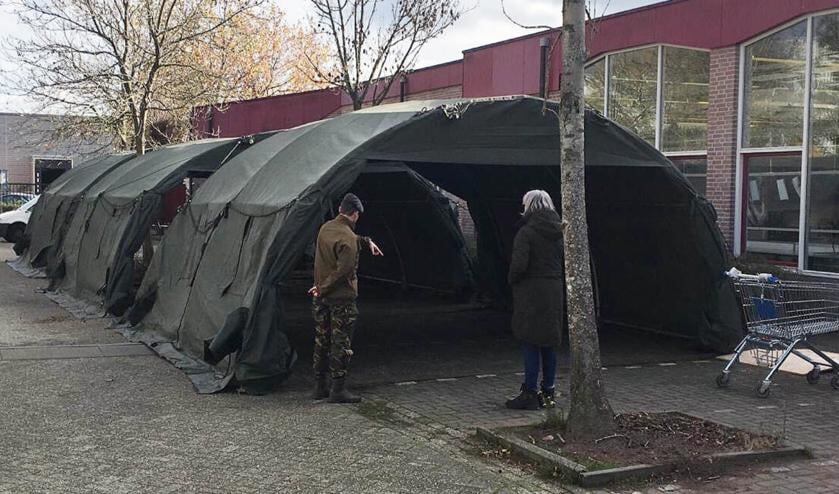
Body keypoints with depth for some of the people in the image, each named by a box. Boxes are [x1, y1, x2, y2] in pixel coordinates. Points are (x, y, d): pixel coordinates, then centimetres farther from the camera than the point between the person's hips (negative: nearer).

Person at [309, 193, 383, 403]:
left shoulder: (325, 228, 7)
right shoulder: (347, 238, -19)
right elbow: (343, 270, -22)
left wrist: (367, 241, 21)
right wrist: (323, 289, -12)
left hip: (321, 297, 8)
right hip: (341, 298, -8)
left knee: (321, 341, 14)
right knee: (341, 344, 0)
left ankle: (320, 387, 20)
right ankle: (338, 389, 3)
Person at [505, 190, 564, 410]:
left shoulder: (526, 232, -14)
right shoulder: (559, 232, 8)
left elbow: (519, 264, -20)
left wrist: (512, 280, -3)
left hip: (531, 292, -7)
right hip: (555, 292, 7)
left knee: (530, 343, -2)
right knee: (549, 343, 14)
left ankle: (530, 394, 0)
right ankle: (549, 391, 20)